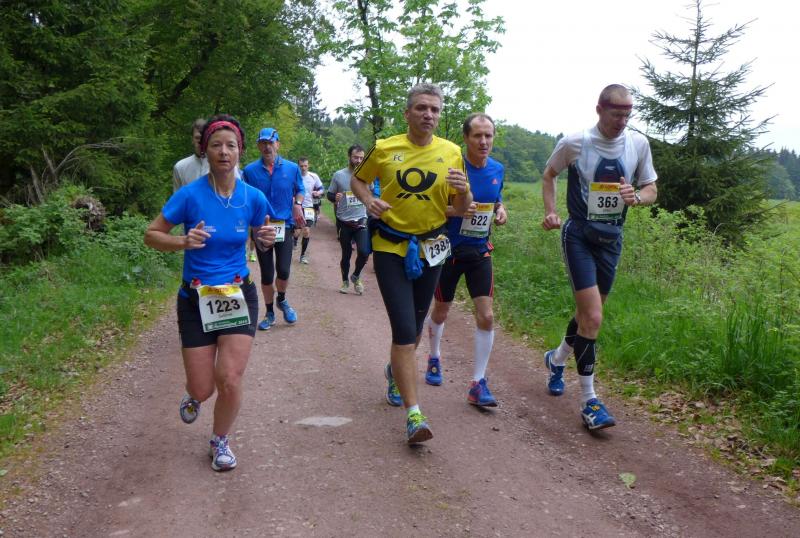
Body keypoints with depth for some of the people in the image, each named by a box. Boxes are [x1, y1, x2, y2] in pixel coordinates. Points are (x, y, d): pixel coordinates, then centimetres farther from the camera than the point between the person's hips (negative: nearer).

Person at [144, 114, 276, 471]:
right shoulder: (190, 195, -14)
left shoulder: (252, 197, -6)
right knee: (204, 389, 3)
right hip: (196, 299, -1)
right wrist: (183, 242, -24)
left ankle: (220, 441, 21)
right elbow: (151, 235, -5)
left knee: (230, 381, -9)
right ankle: (194, 394, 44)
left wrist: (267, 238, -11)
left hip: (239, 296, 1)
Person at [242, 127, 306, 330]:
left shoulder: (292, 168, 1)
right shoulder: (250, 170, -1)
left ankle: (282, 300, 24)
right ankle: (270, 313, 24)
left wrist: (297, 206, -3)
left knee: (283, 271, -9)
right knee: (267, 274, 4)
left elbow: (299, 191, 14)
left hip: (284, 226, 0)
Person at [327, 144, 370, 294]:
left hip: (361, 221, 0)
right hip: (344, 221, 0)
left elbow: (372, 194, 15)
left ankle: (356, 276, 13)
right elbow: (329, 194, 3)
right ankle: (345, 281, 31)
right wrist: (335, 197, -18)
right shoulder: (339, 175, -3)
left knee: (364, 252, -14)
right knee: (346, 254, 10)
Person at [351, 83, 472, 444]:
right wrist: (368, 199, -9)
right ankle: (414, 415, -10)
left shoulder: (451, 153, 1)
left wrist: (463, 191, -17)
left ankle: (395, 370, 49)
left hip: (429, 248, 3)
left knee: (414, 327, 17)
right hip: (390, 247, -3)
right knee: (404, 330, -13)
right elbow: (358, 179, 12)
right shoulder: (384, 149, -4)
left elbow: (461, 210, 5)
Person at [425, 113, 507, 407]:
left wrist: (500, 211, -4)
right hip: (448, 250, -3)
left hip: (479, 251, 3)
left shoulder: (497, 169, 1)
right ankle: (434, 358, 44)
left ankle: (478, 384, 1)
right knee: (441, 311, 15)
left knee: (486, 316, -8)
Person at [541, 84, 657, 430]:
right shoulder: (575, 143, -10)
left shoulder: (638, 144, -1)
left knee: (588, 314, 16)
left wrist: (637, 197, -15)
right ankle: (589, 401, -5)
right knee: (592, 318, -14)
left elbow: (651, 190, 8)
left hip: (612, 239, 5)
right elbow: (549, 174, 8)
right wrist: (550, 212, -6)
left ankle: (556, 359, 45)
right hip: (579, 236, -4)